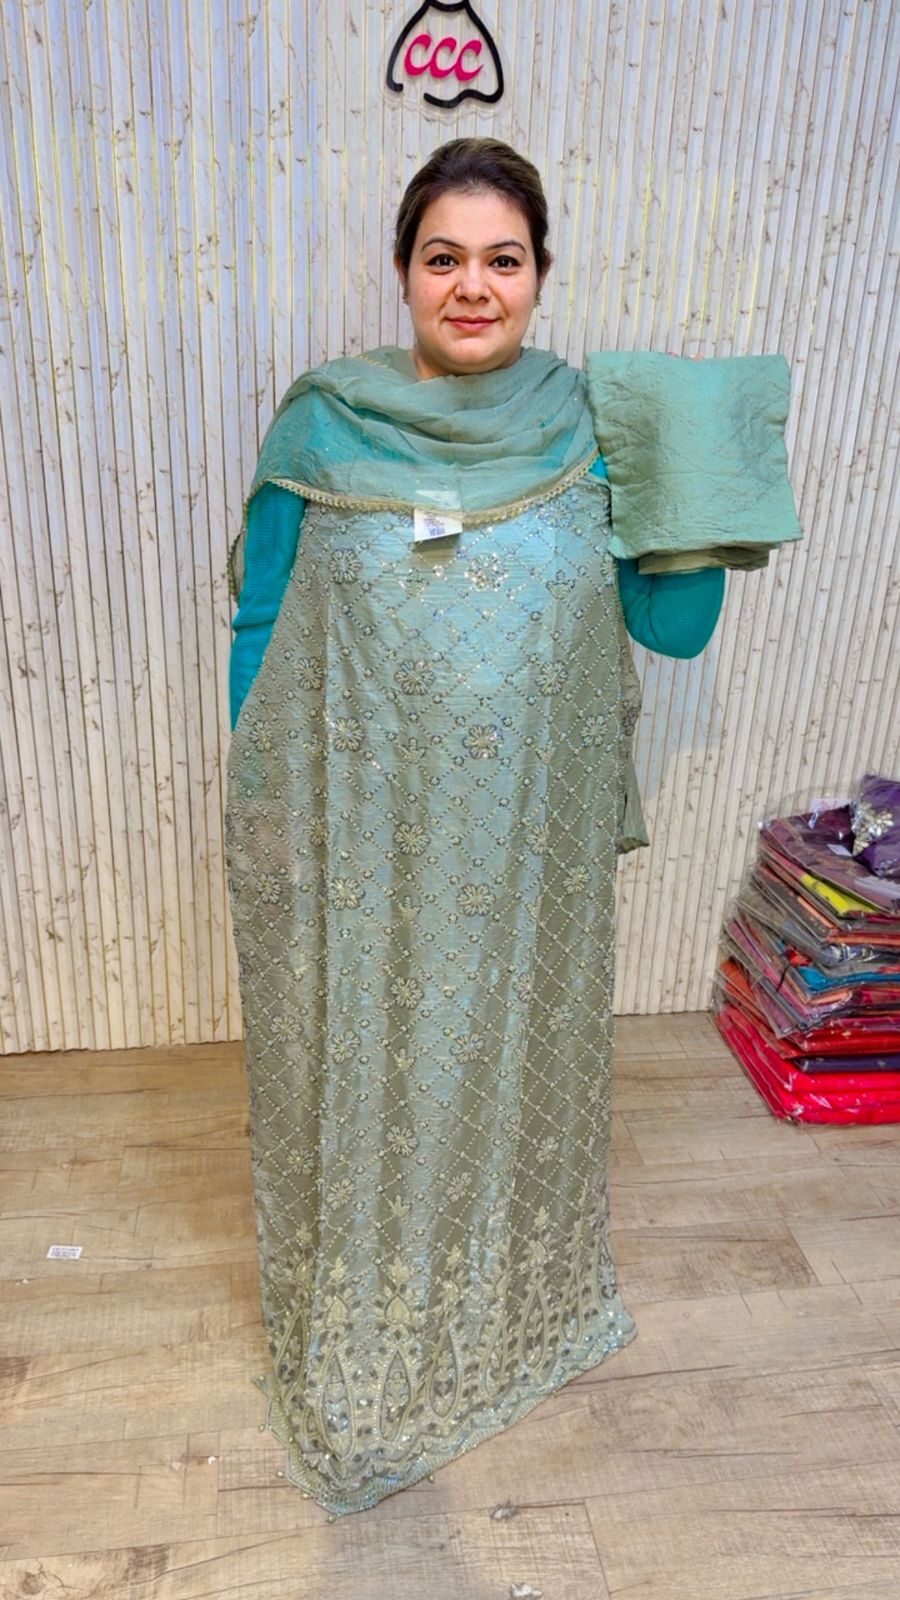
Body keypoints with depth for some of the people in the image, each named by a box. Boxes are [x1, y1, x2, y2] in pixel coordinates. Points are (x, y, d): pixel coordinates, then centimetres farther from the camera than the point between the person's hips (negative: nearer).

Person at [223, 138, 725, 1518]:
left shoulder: (592, 425, -1)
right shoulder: (322, 424, -5)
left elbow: (675, 626, 1)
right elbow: (260, 628, 0)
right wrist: (261, 807, -1)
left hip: (531, 835, 2)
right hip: (362, 829, -1)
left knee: (517, 1053, 19)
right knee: (360, 1069, 14)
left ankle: (514, 1298, 50)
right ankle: (357, 1345, 43)